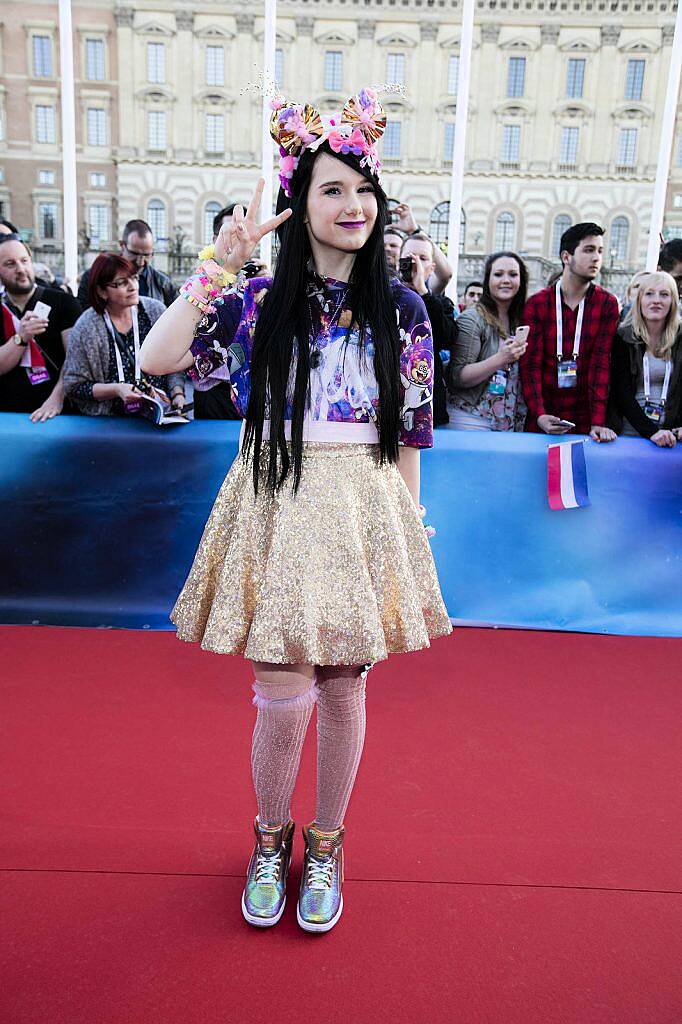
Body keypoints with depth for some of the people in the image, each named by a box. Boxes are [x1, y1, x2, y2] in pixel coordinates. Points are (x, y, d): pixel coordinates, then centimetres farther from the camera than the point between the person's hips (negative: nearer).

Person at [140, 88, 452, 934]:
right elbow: (156, 359, -11)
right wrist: (219, 265, -13)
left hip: (364, 508, 1)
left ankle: (326, 844, 34)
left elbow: (410, 429, 7)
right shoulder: (258, 301, 0)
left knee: (343, 689, 10)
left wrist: (409, 523, 6)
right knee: (284, 699, -1)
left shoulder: (401, 308, 4)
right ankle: (271, 838, 30)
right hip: (278, 507, -1)